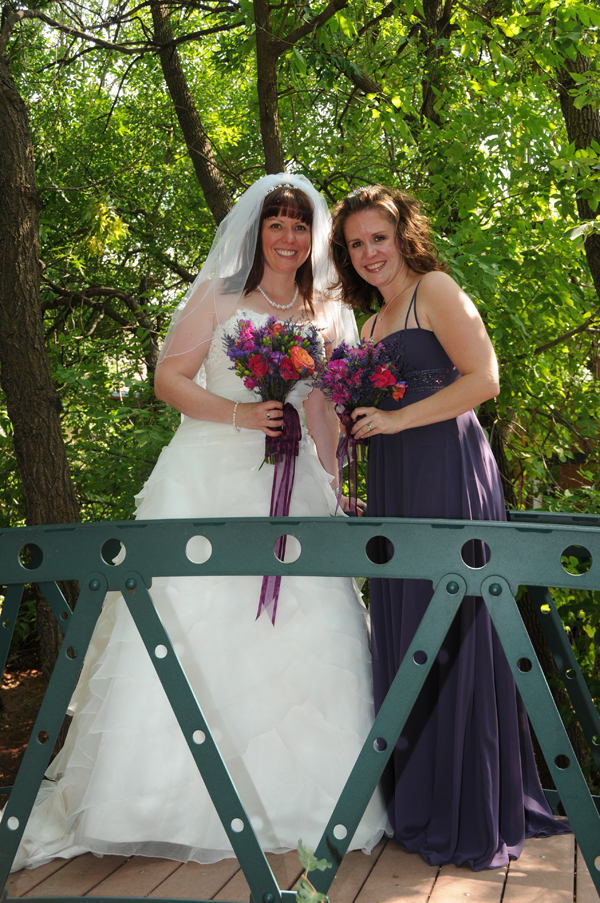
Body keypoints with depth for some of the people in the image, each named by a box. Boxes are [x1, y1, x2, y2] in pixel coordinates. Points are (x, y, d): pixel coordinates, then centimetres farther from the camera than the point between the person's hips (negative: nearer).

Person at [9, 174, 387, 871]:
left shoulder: (330, 316, 16)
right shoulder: (218, 296, 7)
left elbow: (332, 413, 15)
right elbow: (169, 379, 2)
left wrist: (329, 487, 3)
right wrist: (240, 412, -12)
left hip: (294, 486, 3)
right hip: (209, 479, -3)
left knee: (303, 633, -4)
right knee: (190, 621, -9)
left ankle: (291, 799, 9)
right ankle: (173, 800, 1)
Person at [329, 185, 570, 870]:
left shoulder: (434, 289, -1)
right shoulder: (374, 323, 23)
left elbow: (484, 380, -12)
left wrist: (397, 419, -13)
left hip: (446, 472, -8)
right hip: (395, 485, 8)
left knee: (449, 638, -7)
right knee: (405, 637, 7)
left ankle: (468, 820, 3)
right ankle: (420, 803, 16)